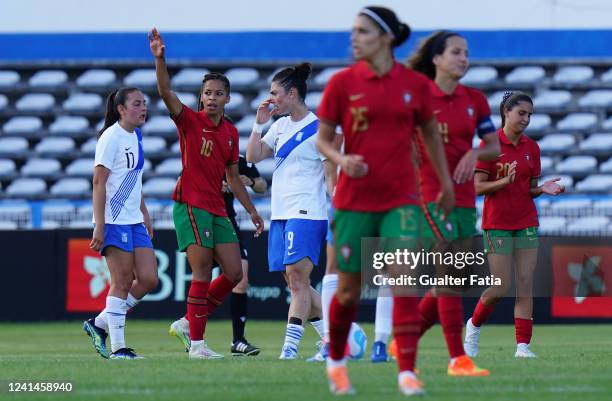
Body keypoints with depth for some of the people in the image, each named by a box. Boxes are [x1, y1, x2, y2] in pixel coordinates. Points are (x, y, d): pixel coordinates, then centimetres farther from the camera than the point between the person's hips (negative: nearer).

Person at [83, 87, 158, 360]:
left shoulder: (135, 135, 15)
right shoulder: (112, 137, -11)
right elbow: (98, 182, -15)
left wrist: (145, 215, 23)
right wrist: (99, 227, -20)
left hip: (134, 221, 9)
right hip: (114, 222, -9)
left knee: (148, 279, 2)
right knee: (122, 283, -6)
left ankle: (99, 324, 14)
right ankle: (118, 348, 0)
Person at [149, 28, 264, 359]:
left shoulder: (231, 132, 13)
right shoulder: (190, 121, -3)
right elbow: (166, 92, -19)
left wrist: (252, 211, 22)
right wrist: (160, 59, -33)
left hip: (217, 209, 7)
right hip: (190, 204, -7)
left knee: (234, 273, 3)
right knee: (202, 274, -10)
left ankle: (190, 323, 17)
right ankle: (196, 344, -5)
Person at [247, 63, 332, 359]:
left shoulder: (318, 128, -7)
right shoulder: (280, 125, 16)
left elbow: (331, 174, -8)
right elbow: (252, 156, 15)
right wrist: (259, 123, 5)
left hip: (307, 214, -8)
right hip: (281, 213, 8)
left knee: (297, 277, -14)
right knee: (296, 282, 7)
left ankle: (290, 344, -17)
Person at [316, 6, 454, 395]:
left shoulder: (415, 84, 0)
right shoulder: (342, 82, -2)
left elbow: (431, 133, 16)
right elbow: (323, 138, 4)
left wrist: (446, 182, 20)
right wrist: (341, 160, -17)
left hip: (400, 198, 0)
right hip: (354, 199, 0)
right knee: (349, 290, 7)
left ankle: (407, 371, -11)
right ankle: (336, 360, 32)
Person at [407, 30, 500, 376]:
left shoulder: (475, 99, 8)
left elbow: (494, 146, 13)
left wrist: (474, 154, -8)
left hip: (464, 197, 6)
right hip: (431, 196, -6)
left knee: (447, 282, 8)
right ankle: (458, 359, -12)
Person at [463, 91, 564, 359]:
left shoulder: (531, 147, 8)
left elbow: (531, 189, 14)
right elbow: (478, 187, -10)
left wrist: (543, 189, -8)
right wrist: (505, 181, -25)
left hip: (526, 223, 5)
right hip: (497, 223, -5)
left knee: (525, 285, -3)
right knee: (500, 289, -5)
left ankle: (523, 345, -3)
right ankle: (473, 326, 22)